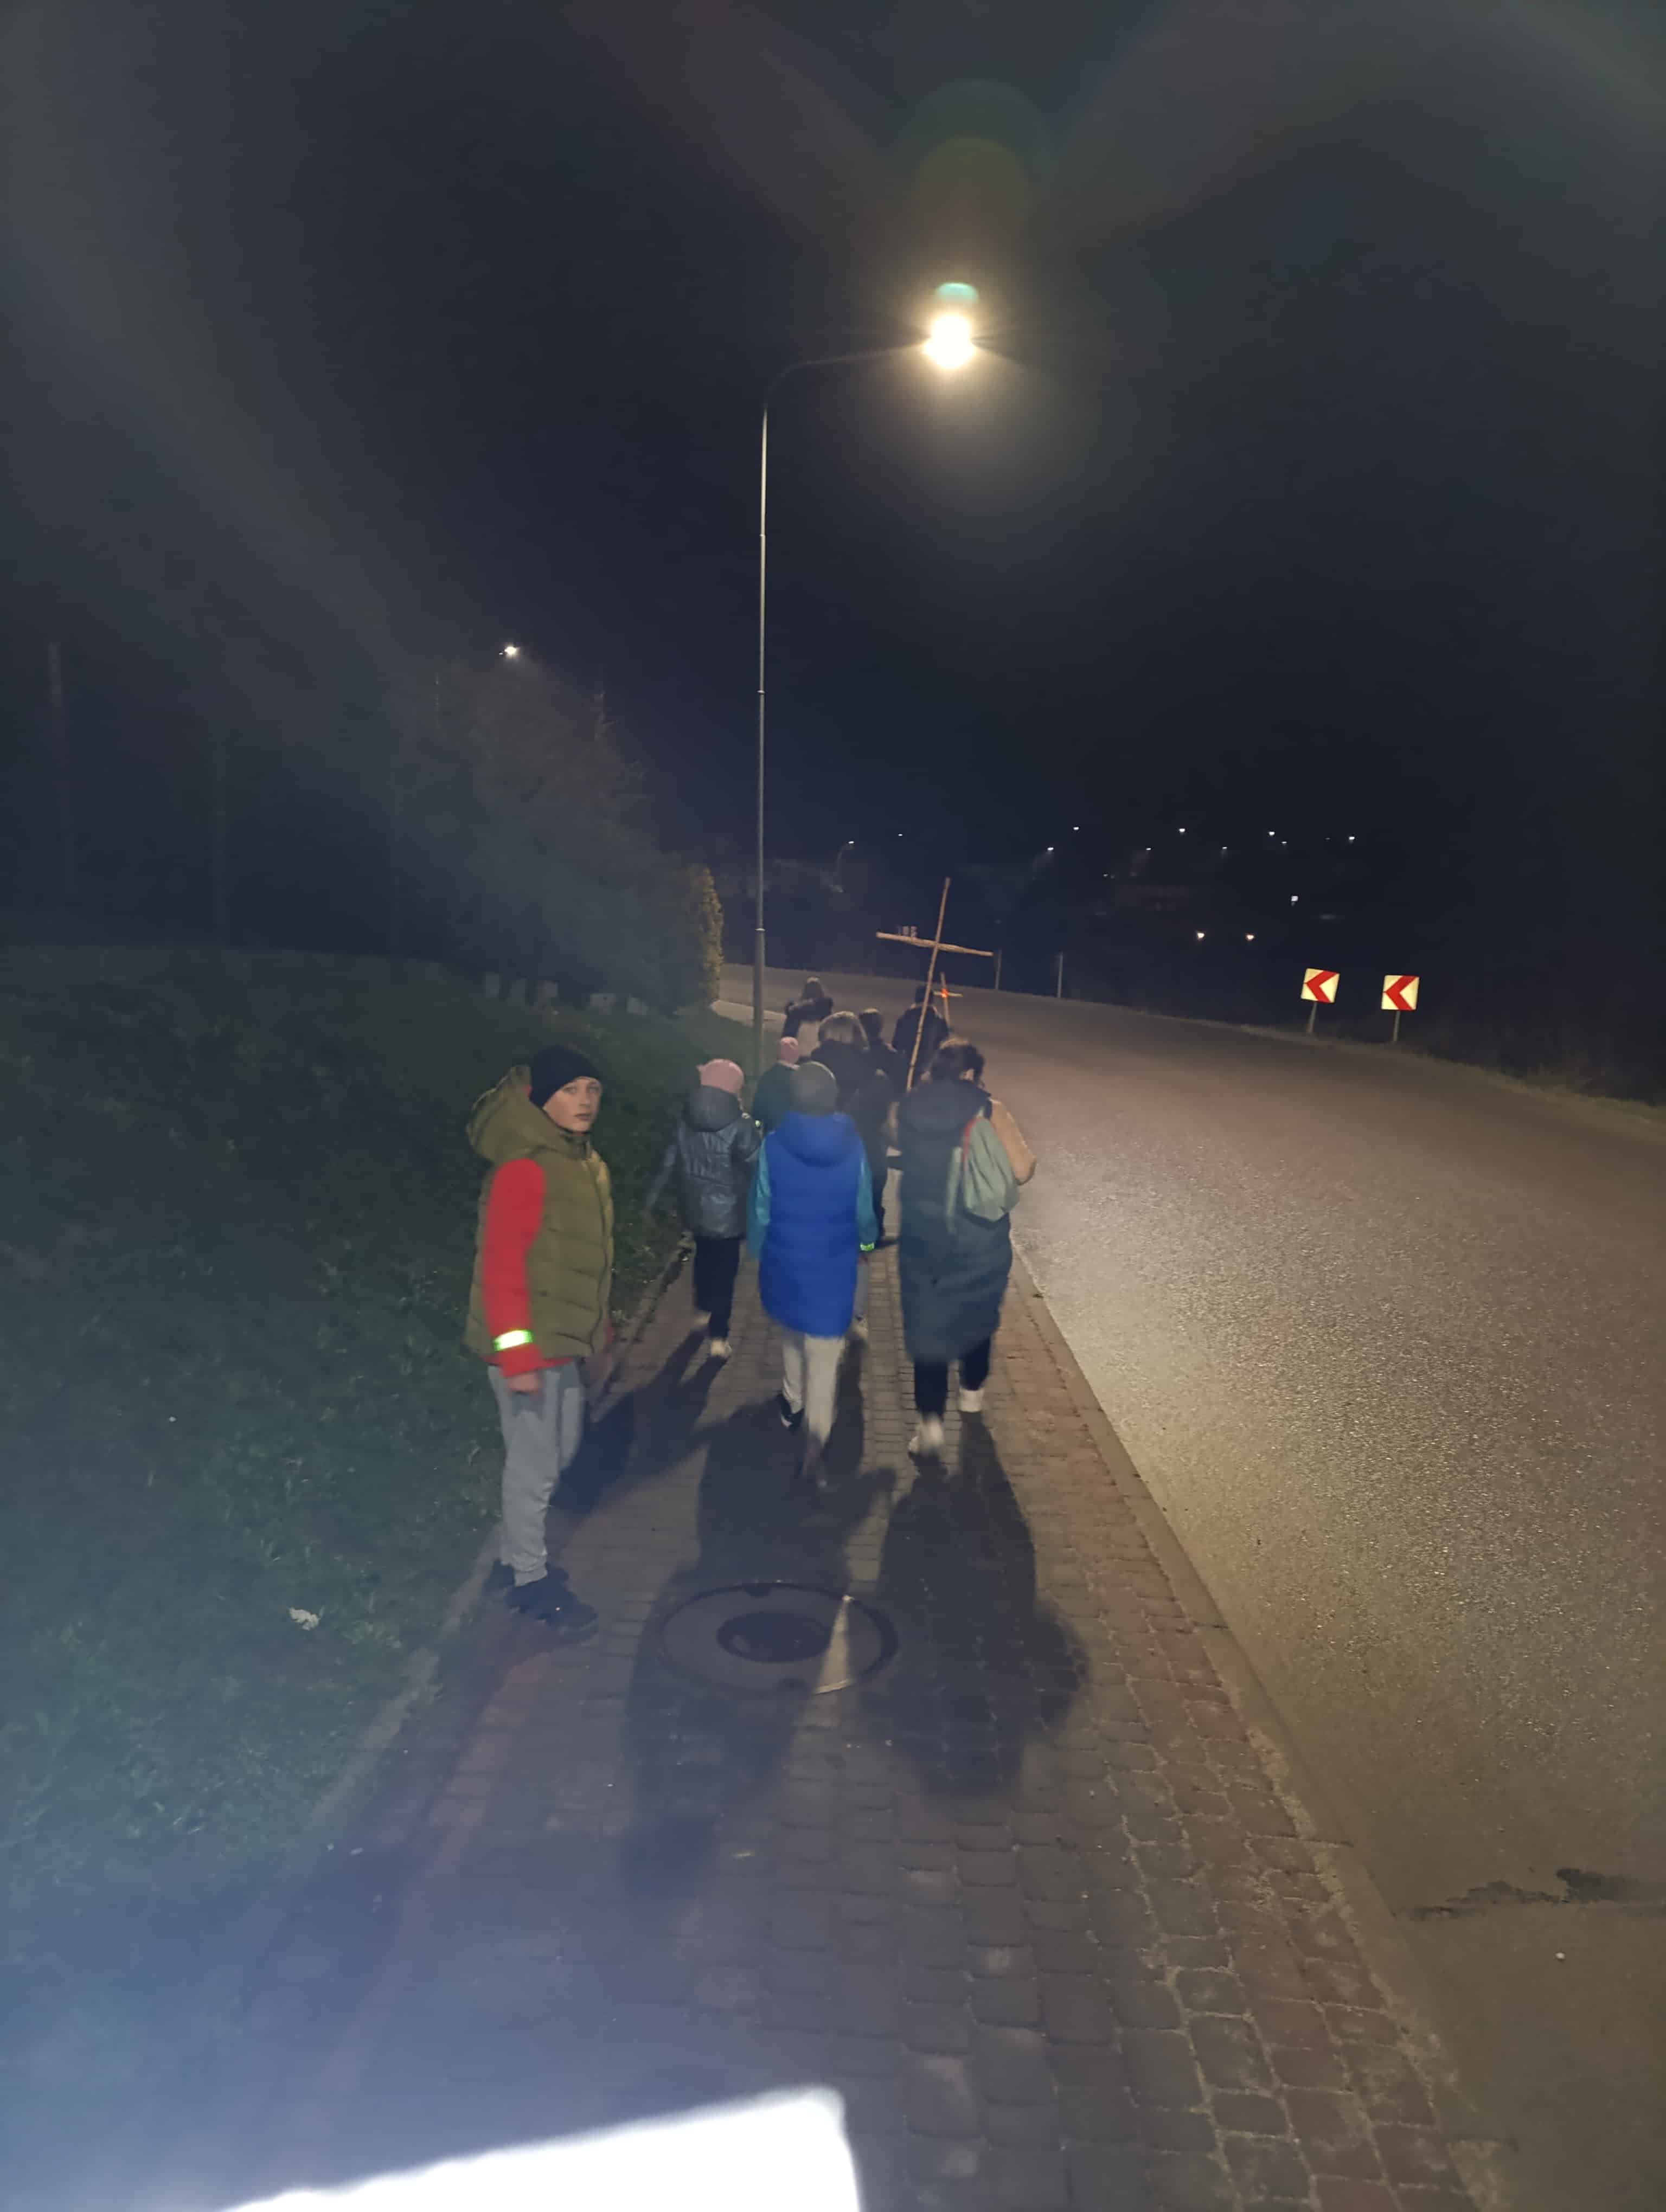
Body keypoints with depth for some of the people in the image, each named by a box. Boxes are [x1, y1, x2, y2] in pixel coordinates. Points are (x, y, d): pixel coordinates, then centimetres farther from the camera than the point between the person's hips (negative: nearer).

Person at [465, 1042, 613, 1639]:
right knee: (535, 1465, 5)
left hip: (566, 1340, 9)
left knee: (560, 1453, 21)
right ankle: (530, 1580, 25)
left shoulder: (586, 1163, 7)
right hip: (530, 1345, -9)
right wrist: (517, 1355, -23)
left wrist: (598, 1332, 18)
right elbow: (501, 1266, -23)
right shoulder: (524, 1169, -21)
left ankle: (516, 1552, 41)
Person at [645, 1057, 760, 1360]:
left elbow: (668, 1165, 3)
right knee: (725, 1269, 5)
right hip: (728, 1212, -4)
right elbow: (756, 1170, -17)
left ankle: (704, 1308, 44)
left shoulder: (685, 1123, -2)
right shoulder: (741, 1127, -16)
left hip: (696, 1209, 5)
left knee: (704, 1258, 27)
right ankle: (717, 1337, 6)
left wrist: (653, 1200, 13)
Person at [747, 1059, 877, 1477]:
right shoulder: (853, 1148, -12)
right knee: (824, 1352, 6)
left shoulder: (773, 1146, -15)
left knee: (791, 1335, 26)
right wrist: (868, 1240, 19)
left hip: (784, 1262, 1)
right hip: (834, 1265, -1)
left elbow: (760, 1211, -8)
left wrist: (756, 1251, 11)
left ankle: (794, 1405, 43)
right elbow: (864, 1211, -3)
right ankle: (816, 1433, -5)